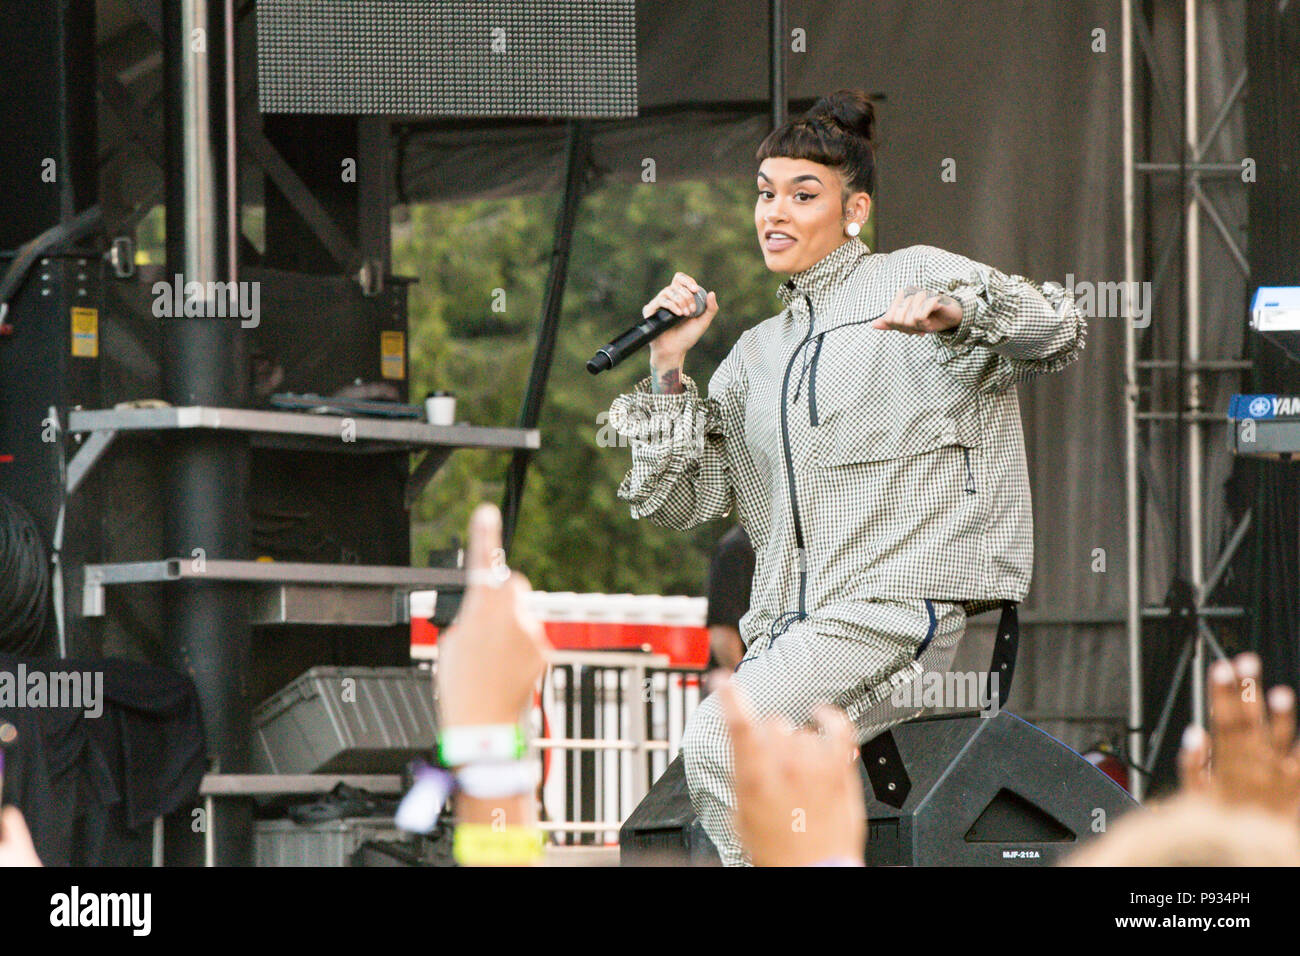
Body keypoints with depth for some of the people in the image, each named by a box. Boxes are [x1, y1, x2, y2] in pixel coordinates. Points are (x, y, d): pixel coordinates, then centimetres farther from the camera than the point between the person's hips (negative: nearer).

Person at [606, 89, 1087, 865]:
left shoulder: (913, 279, 6)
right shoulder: (758, 351, 24)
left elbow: (1057, 330, -8)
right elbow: (679, 501, 18)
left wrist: (957, 310, -27)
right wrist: (669, 371, 5)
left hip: (897, 608, -6)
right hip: (789, 627, 6)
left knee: (720, 735, -25)